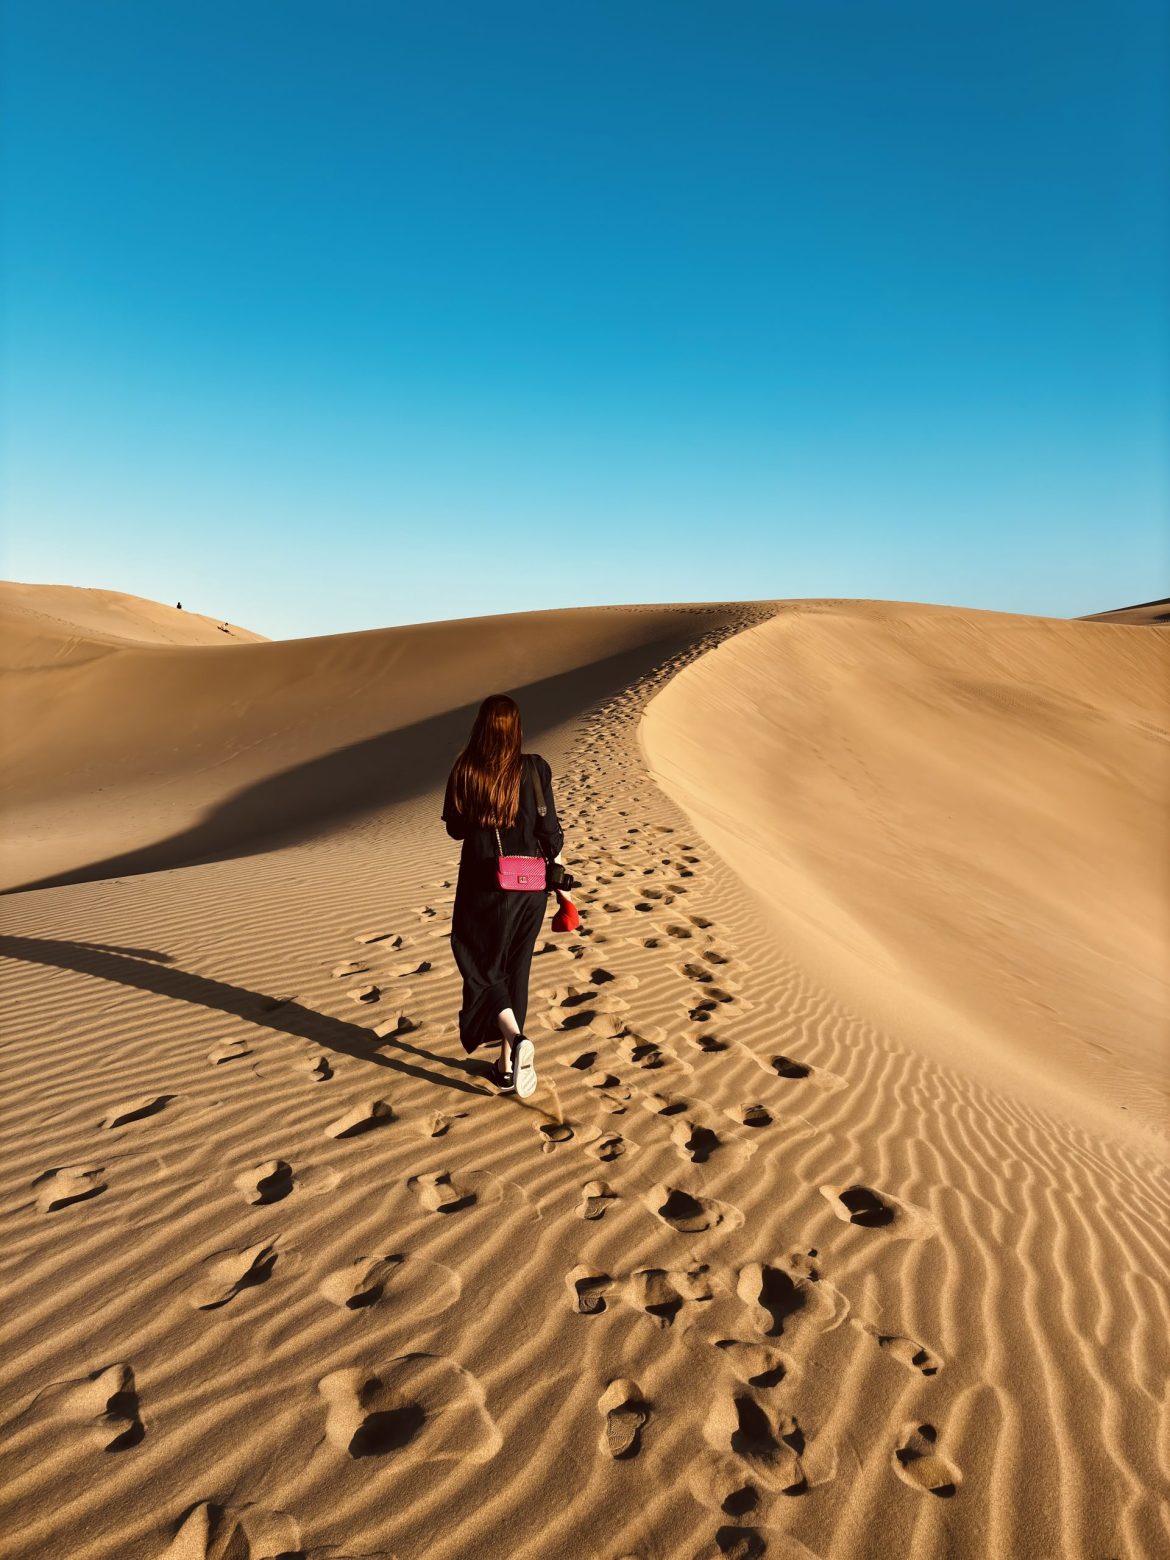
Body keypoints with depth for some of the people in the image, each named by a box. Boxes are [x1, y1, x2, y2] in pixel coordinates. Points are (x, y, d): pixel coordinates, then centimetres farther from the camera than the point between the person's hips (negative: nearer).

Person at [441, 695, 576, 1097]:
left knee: (481, 967, 13)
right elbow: (550, 833, -6)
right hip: (529, 886, 2)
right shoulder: (533, 769, -9)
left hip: (483, 887, -2)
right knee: (515, 970, 15)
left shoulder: (464, 772, -8)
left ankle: (515, 1038, -10)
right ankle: (508, 1065, 22)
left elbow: (455, 828, 3)